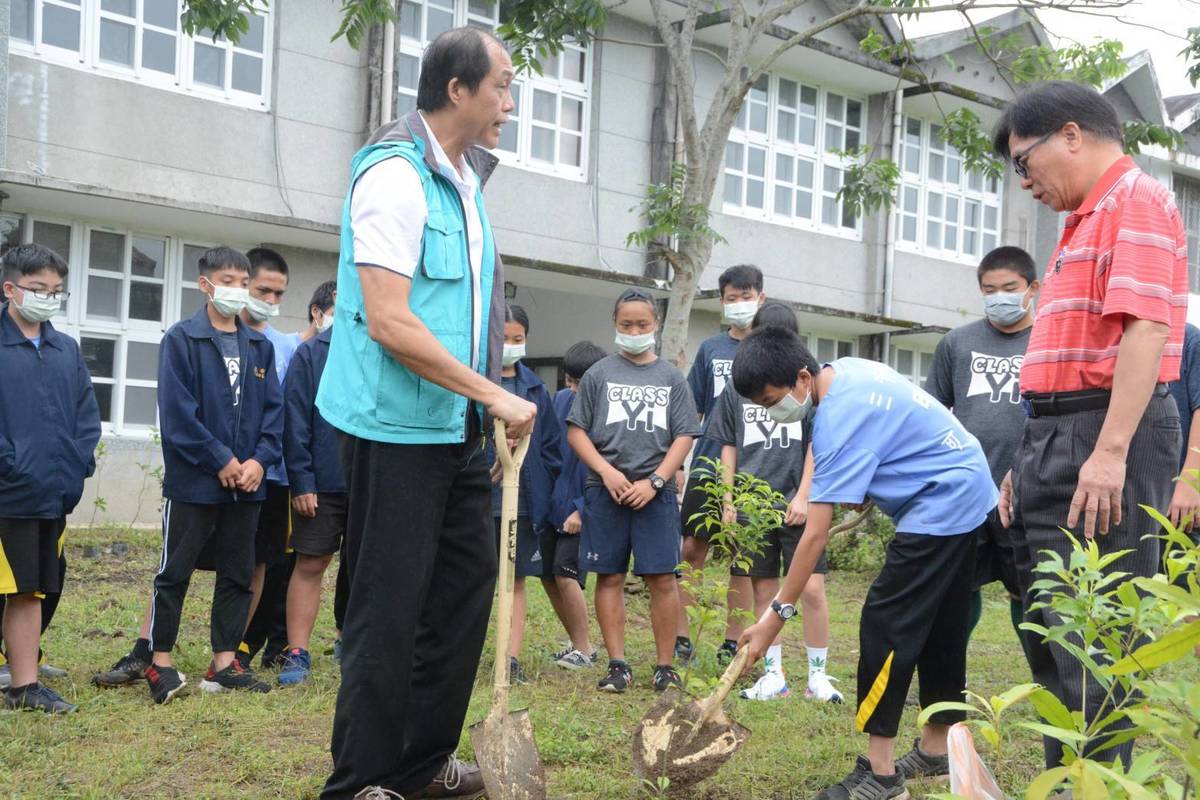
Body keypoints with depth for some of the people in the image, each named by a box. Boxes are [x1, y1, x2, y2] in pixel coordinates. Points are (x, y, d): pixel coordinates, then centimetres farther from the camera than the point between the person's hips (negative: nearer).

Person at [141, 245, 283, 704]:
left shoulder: (260, 347, 10)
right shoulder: (181, 340, -6)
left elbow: (273, 408, 7)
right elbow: (177, 412, -13)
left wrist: (260, 460, -7)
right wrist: (220, 460, -15)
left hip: (247, 482, 6)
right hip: (193, 481, -5)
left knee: (238, 572, 10)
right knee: (175, 571, 2)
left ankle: (224, 662, 19)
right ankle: (160, 662, 13)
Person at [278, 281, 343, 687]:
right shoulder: (308, 355, -3)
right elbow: (294, 422, -7)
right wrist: (301, 482, -13)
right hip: (323, 484, -3)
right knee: (309, 565, 2)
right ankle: (297, 654, 8)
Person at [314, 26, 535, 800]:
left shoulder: (464, 178, 12)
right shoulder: (395, 176, -16)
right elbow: (388, 323, -23)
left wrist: (489, 403, 16)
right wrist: (495, 395, -20)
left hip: (456, 424, 9)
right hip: (397, 425, -9)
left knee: (467, 581, 13)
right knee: (390, 606, -2)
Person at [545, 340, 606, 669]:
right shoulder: (560, 400, 3)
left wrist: (582, 510, -19)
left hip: (582, 509, -7)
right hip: (551, 503, 7)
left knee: (566, 574, -11)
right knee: (548, 575, 9)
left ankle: (584, 648, 6)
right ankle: (578, 642, 24)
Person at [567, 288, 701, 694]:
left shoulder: (671, 378, 9)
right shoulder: (599, 374, 7)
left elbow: (684, 437, 5)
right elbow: (576, 431, 5)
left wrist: (653, 481, -7)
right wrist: (607, 471, -9)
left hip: (655, 492, 0)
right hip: (606, 491, 0)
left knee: (662, 579, -2)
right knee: (609, 577, 3)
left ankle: (665, 666, 8)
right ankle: (617, 664, 11)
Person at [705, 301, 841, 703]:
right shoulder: (737, 387, 9)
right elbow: (728, 449, 13)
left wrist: (803, 497, -7)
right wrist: (729, 502, 7)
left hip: (796, 505, -2)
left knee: (811, 589, -6)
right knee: (764, 592, 7)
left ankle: (818, 676, 6)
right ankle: (773, 676, 16)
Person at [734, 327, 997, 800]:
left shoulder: (839, 420, -24)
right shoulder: (848, 369, 3)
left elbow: (815, 534, -26)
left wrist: (777, 615, -23)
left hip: (941, 507, -10)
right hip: (969, 495, 10)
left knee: (885, 624, -12)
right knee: (939, 628, 15)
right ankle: (936, 748, 25)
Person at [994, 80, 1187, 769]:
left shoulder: (1136, 200, -8)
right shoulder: (1088, 219, 22)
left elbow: (1146, 328, -20)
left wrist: (1110, 453, -27)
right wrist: (1033, 460, 22)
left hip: (1105, 441, -10)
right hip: (1062, 439, 10)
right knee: (1056, 637, 14)